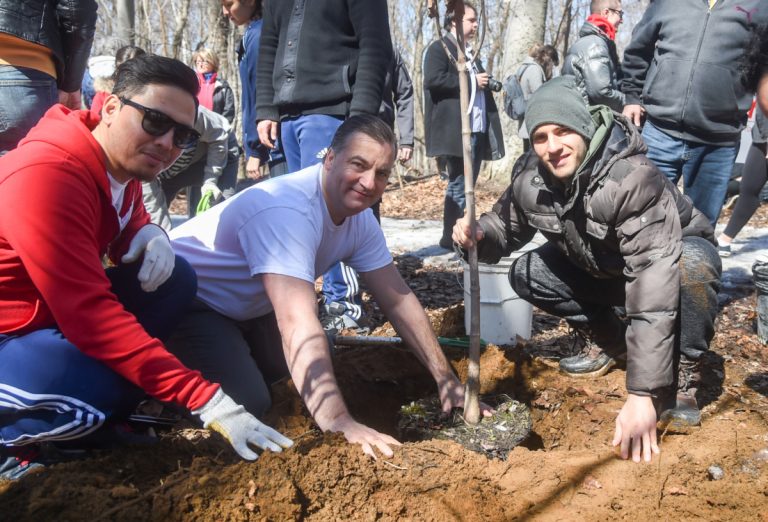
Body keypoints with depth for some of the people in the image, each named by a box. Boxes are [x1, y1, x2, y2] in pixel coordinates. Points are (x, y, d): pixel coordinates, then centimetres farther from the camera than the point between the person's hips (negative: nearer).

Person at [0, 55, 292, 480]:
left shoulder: (121, 163, -3)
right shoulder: (47, 176, -30)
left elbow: (126, 222, 16)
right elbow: (90, 313, -35)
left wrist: (150, 234, -12)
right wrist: (207, 400, -37)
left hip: (55, 311, 9)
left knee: (174, 278, -5)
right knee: (104, 393, -34)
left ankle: (97, 416, 1)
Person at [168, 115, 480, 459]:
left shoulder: (360, 217, -9)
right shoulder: (287, 211, -36)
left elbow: (399, 301, -3)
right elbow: (299, 325, -45)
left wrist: (445, 378, -6)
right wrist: (338, 423, -50)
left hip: (245, 305, 8)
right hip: (186, 301, -8)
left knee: (320, 366, 8)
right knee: (247, 404, -21)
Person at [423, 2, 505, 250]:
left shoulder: (471, 53, 26)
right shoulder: (439, 48, -2)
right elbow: (433, 79, -19)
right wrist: (471, 81, -14)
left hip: (477, 130, 9)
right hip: (456, 132, -9)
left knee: (467, 185, 11)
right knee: (458, 186, -6)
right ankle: (450, 237, 1)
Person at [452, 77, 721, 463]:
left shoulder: (632, 179, -39)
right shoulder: (530, 179, -20)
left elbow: (656, 283, -45)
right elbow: (505, 227, -3)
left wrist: (642, 395, -48)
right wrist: (475, 235, -31)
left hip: (676, 255, -5)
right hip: (602, 267, 6)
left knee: (694, 265, -38)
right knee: (527, 274, -12)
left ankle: (682, 377, -14)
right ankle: (606, 338, 10)